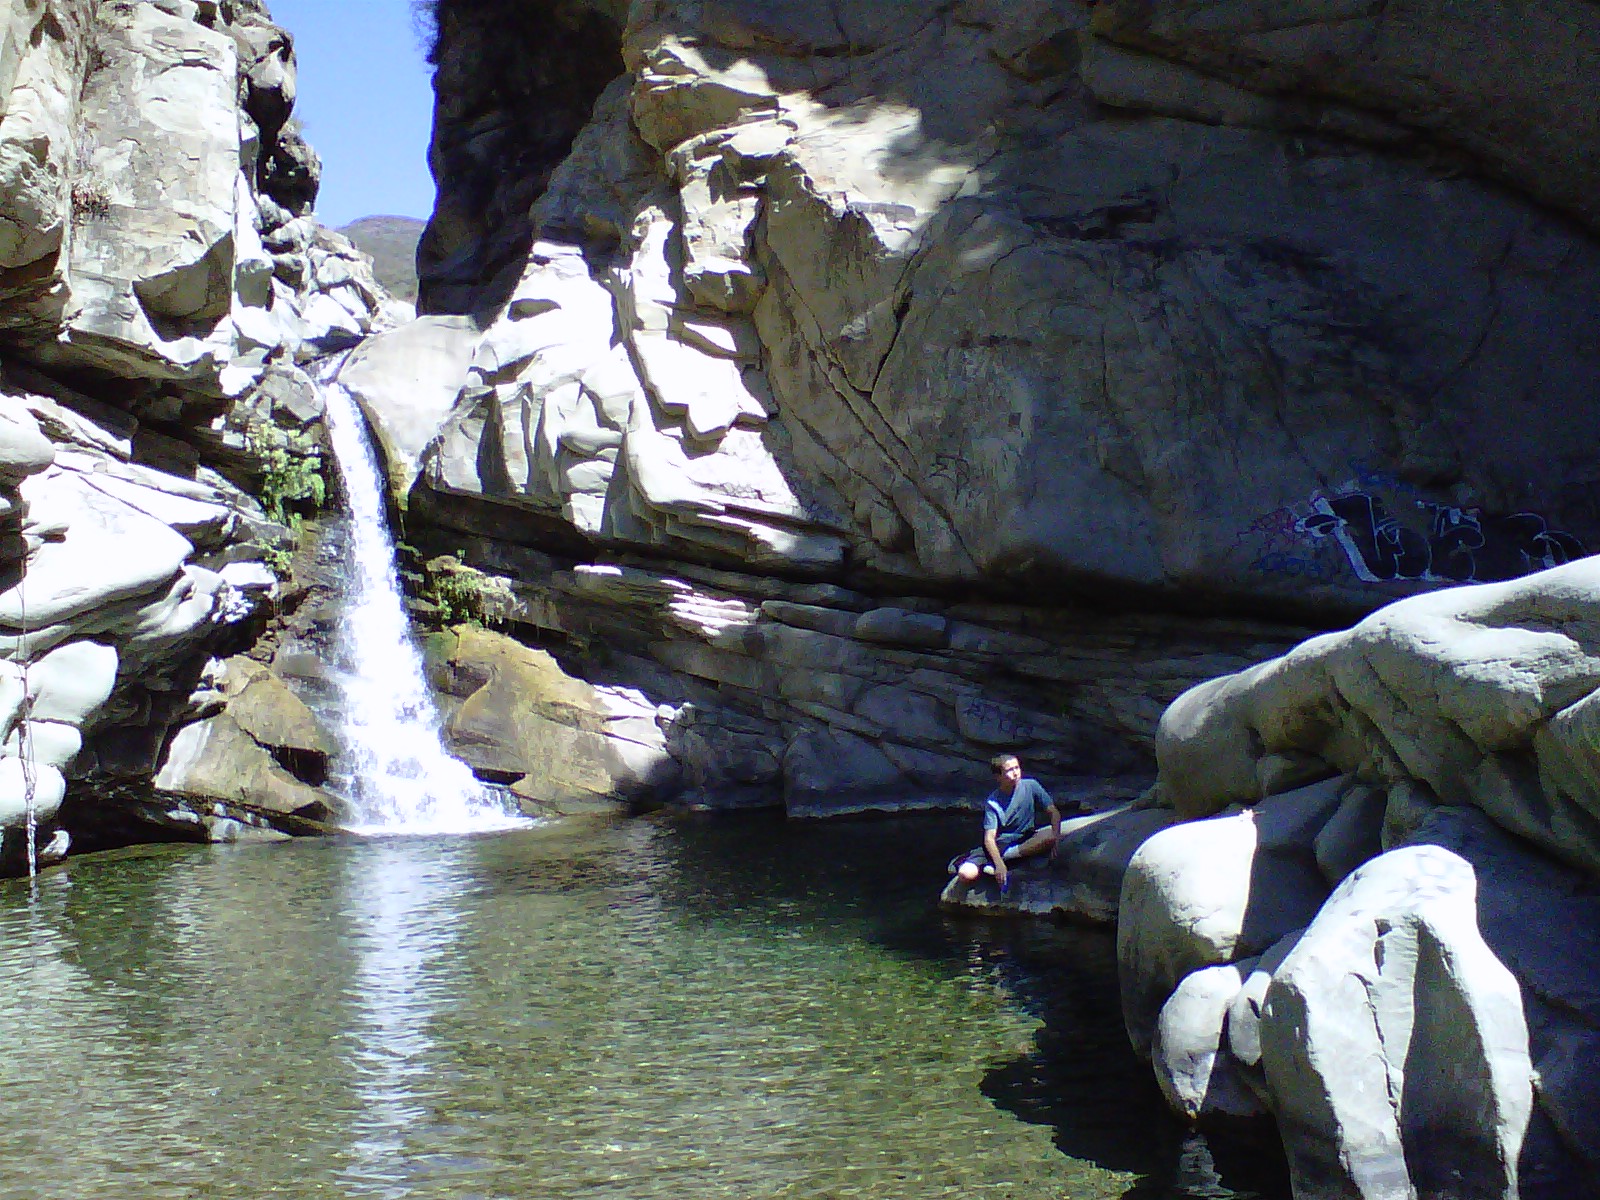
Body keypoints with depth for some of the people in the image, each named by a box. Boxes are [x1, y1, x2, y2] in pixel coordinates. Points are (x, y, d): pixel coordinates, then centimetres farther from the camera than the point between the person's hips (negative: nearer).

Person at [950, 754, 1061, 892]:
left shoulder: (1030, 786, -6)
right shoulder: (992, 802, -10)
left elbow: (1054, 813, -5)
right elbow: (989, 837, -17)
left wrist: (1056, 839, -24)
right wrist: (999, 864, -33)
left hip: (1026, 842, 2)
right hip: (1000, 845, -2)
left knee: (1050, 836, -34)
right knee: (966, 874, -26)